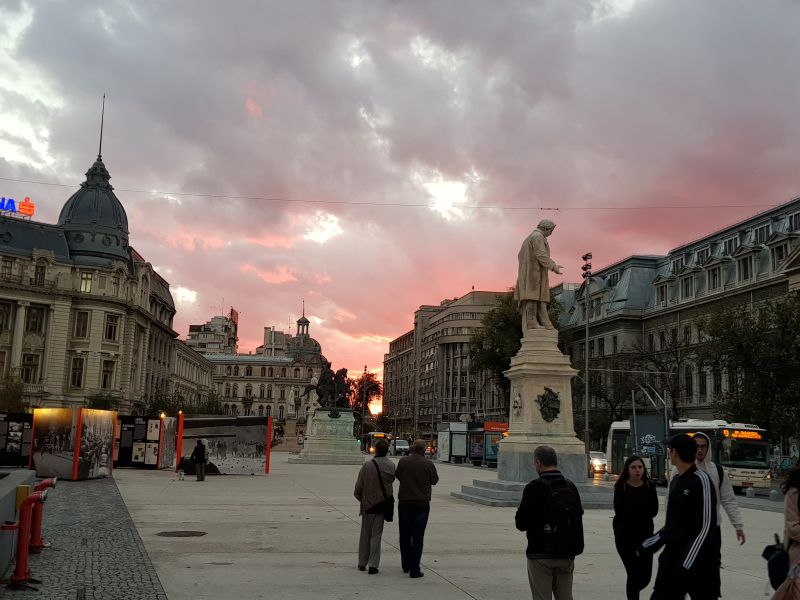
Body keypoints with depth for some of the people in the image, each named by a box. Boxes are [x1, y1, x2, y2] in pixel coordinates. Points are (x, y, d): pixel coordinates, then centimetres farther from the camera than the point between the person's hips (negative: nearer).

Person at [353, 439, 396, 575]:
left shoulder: (367, 466, -15)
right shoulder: (391, 466, -8)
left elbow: (358, 488, -9)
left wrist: (361, 499, 9)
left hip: (367, 504, -1)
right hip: (382, 504, 1)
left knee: (365, 535, 14)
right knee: (376, 535, 7)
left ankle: (362, 563, 22)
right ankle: (373, 565, 3)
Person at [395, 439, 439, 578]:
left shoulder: (403, 461, -8)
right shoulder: (428, 464, -10)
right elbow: (434, 481, 5)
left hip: (404, 502, 1)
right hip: (422, 504, -1)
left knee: (405, 536, 16)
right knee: (418, 537, 3)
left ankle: (406, 565, 27)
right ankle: (414, 570, 1)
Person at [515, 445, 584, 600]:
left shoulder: (535, 487, -13)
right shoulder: (571, 486, 4)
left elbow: (521, 524, -11)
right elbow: (578, 516, 10)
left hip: (541, 554, -5)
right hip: (567, 555, 5)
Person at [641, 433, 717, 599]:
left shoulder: (700, 480, -13)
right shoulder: (675, 481, 11)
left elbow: (706, 527, -18)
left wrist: (686, 565, -22)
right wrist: (646, 547, 19)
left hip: (697, 562, -7)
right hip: (671, 557, 7)